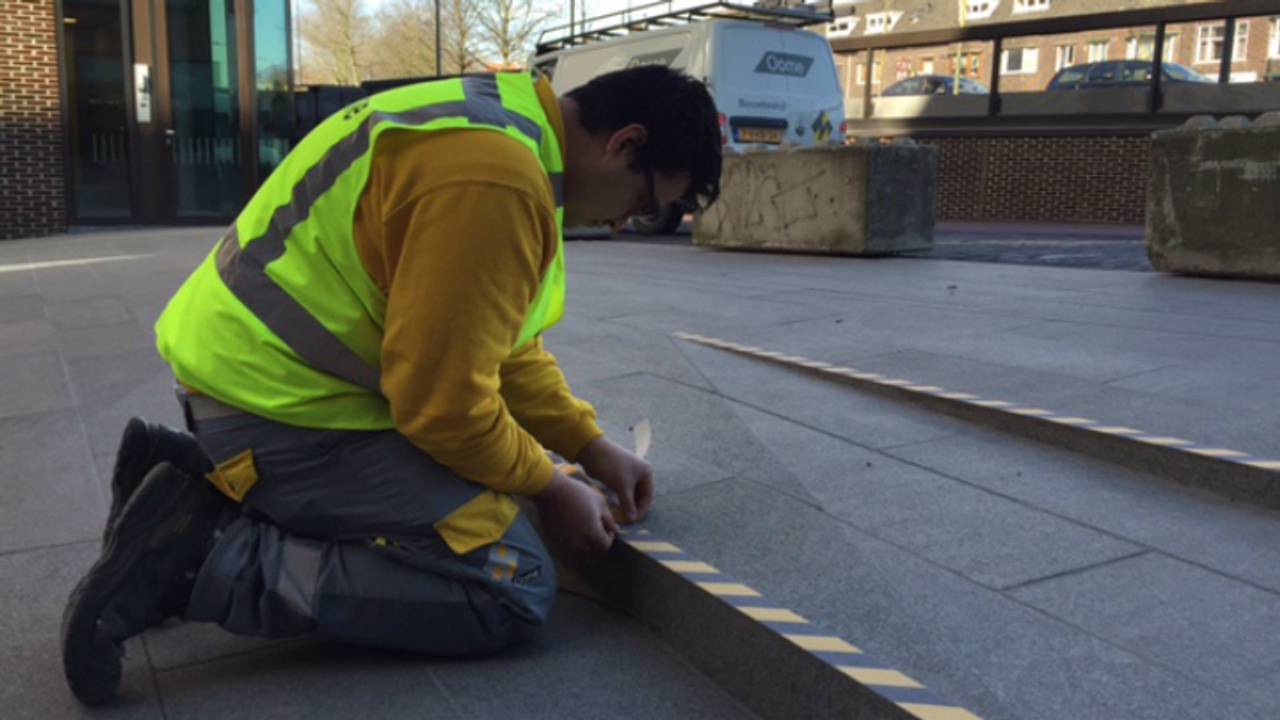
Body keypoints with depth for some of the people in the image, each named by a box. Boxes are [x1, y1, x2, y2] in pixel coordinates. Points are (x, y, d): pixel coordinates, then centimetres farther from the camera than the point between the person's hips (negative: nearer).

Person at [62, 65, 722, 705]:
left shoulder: (500, 126, 9)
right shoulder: (495, 180, -25)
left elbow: (495, 337, 15)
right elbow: (445, 403, -21)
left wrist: (591, 446, 11)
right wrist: (549, 488, -4)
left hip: (262, 371, 11)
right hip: (284, 404, -11)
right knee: (513, 589, -11)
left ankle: (193, 477, 17)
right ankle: (203, 558, -11)